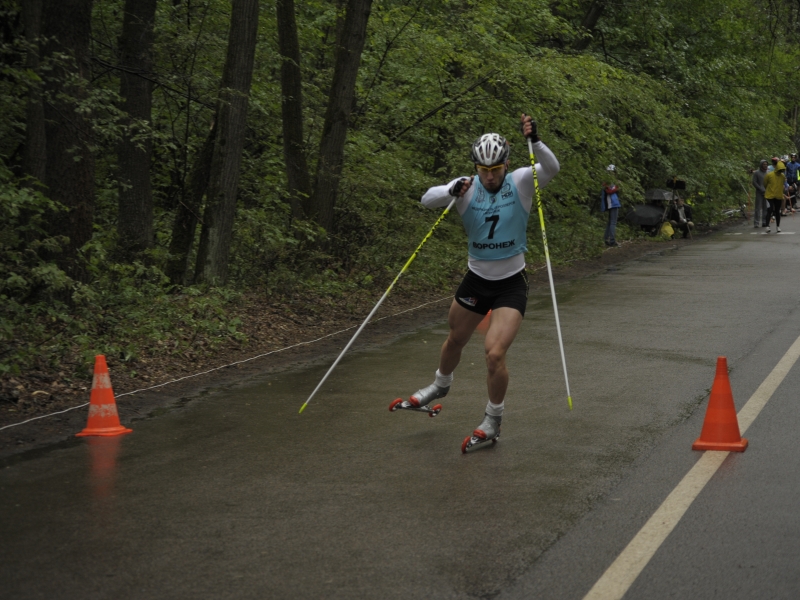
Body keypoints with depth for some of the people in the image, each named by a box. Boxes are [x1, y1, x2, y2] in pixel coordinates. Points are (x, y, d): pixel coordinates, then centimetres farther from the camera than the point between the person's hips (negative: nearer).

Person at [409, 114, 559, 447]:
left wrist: (535, 142, -47)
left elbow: (551, 169, -30)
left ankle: (493, 419, 9)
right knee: (455, 341, 23)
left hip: (511, 285, -3)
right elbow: (427, 200, -21)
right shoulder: (468, 188, -10)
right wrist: (452, 191, -40)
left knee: (495, 353, -15)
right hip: (476, 279, 3)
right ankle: (441, 386, 55)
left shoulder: (521, 182, -13)